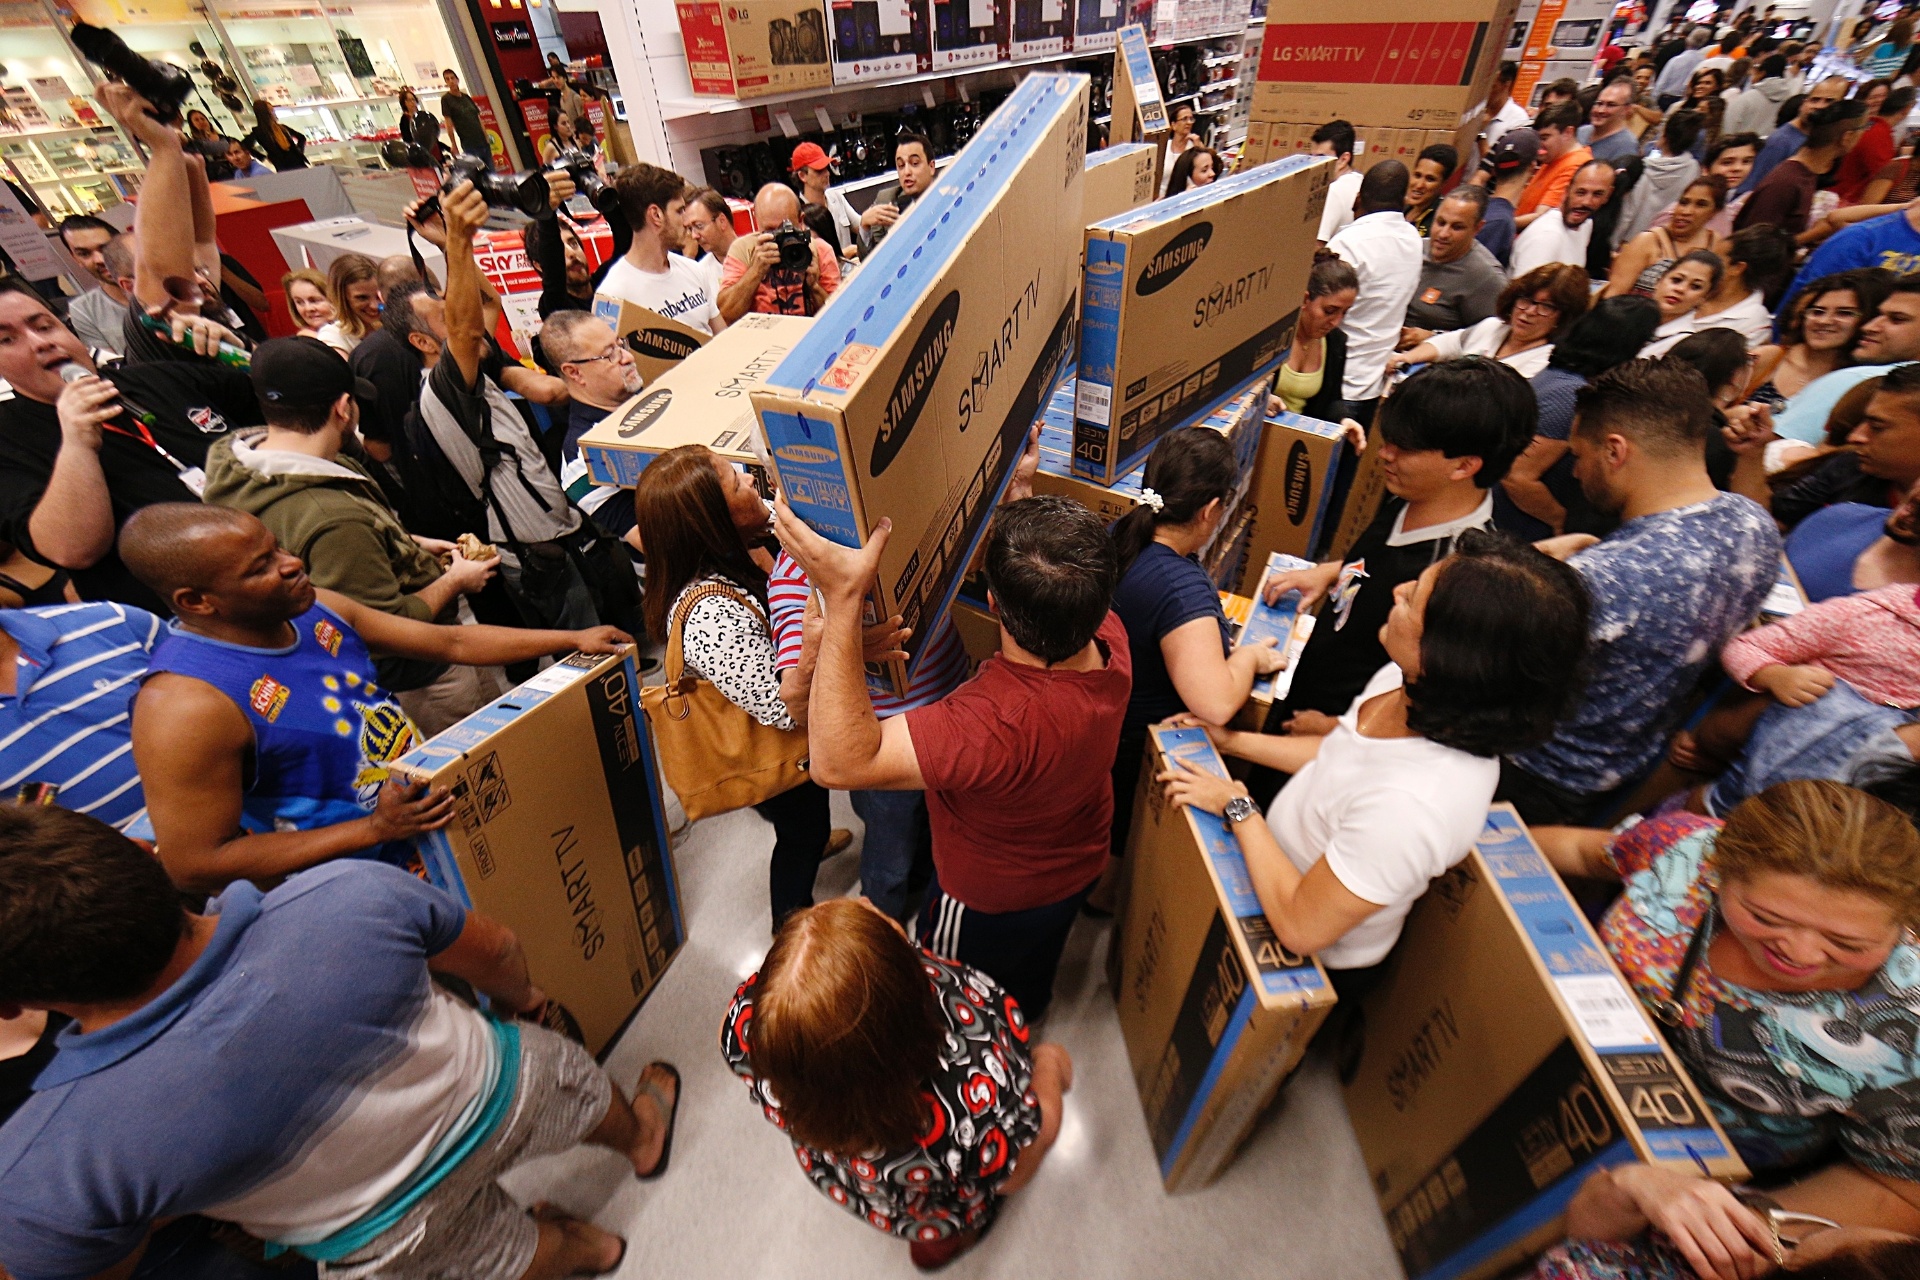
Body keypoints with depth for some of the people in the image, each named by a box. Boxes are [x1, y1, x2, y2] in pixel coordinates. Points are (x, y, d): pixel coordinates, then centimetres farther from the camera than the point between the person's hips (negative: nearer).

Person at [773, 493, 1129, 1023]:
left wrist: (842, 598, -57)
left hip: (991, 903, -6)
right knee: (1037, 961, 41)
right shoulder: (1109, 637, -28)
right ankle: (1031, 1010, 72)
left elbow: (840, 762, -50)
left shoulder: (1000, 723, -51)